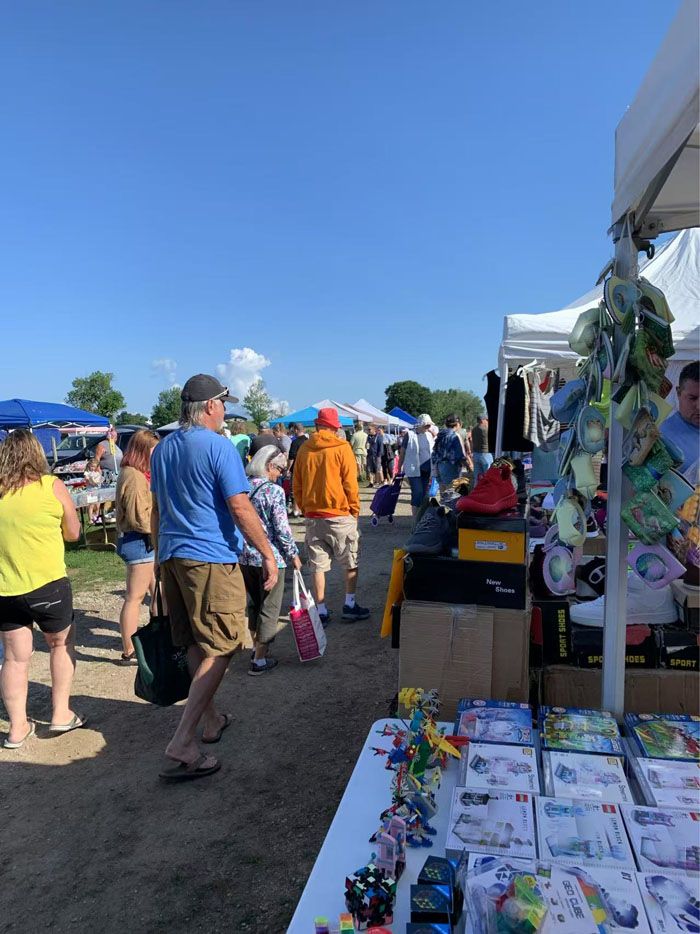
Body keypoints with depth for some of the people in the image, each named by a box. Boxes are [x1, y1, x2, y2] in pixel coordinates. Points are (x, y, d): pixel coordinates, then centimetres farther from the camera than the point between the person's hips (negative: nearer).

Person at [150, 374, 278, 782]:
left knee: (196, 644, 18)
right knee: (219, 649, -2)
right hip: (212, 558, -8)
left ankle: (212, 719, 32)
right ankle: (182, 744, -6)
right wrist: (269, 556, -10)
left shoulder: (162, 449, 12)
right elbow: (240, 508, -16)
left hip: (171, 557, 8)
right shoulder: (218, 446, -12)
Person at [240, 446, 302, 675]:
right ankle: (259, 660, 11)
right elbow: (282, 529, -15)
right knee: (269, 608, 6)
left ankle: (257, 645, 36)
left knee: (254, 603, 23)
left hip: (244, 557, 6)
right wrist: (293, 555, -2)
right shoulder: (274, 491, -16)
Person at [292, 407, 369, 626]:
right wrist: (355, 510, 4)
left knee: (318, 565, 9)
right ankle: (350, 605, 17)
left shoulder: (304, 449, 2)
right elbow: (350, 484, -7)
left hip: (313, 516, 3)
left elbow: (297, 486, 7)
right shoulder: (342, 448, -8)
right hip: (340, 515, -3)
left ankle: (321, 611, 12)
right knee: (351, 562, 14)